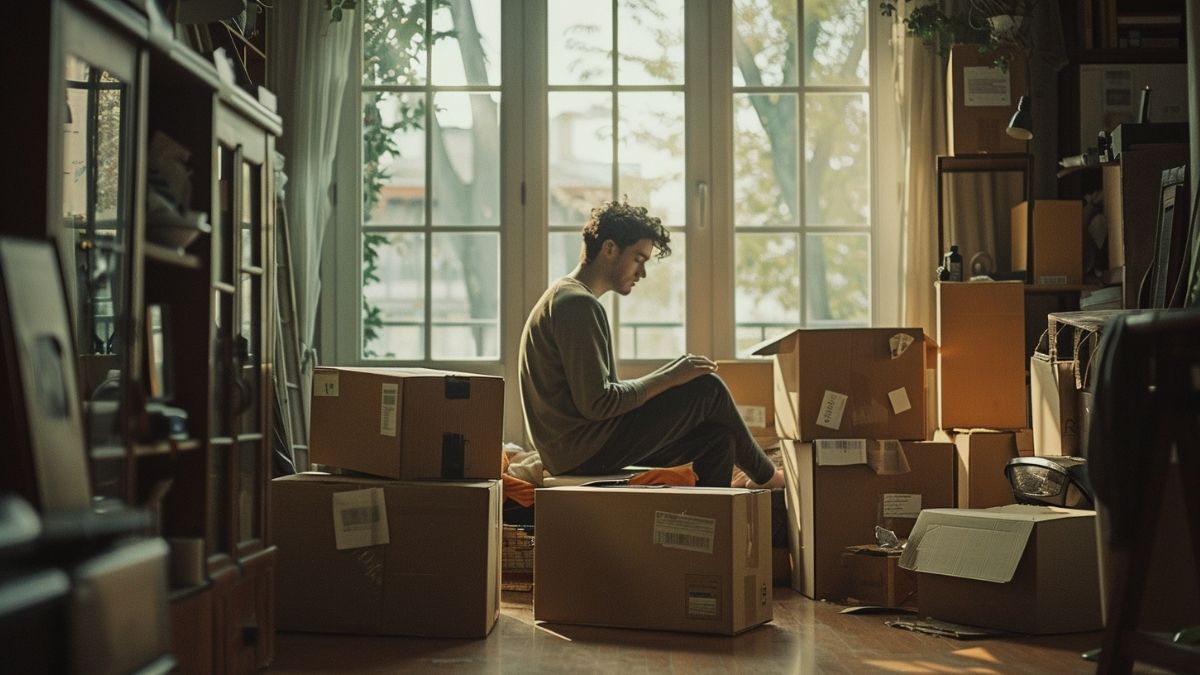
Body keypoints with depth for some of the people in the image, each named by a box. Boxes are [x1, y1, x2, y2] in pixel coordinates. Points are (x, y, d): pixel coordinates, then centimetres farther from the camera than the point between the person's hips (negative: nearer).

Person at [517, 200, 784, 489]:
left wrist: (664, 378, 8)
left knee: (717, 437, 8)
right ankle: (763, 475, 18)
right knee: (708, 389, -4)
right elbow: (595, 404, -22)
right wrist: (667, 378, -13)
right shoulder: (578, 305, -16)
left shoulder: (565, 297, 18)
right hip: (586, 450, -10)